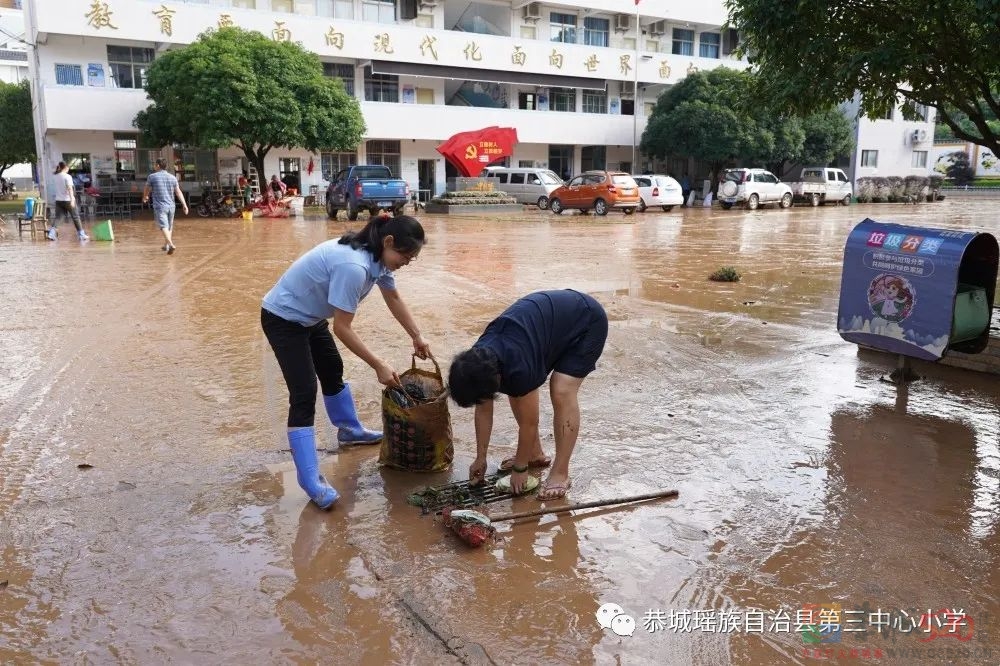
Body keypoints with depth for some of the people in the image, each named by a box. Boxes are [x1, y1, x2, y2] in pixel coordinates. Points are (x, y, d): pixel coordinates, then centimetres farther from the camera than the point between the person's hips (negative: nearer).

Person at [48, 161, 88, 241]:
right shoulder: (67, 177, -11)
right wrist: (72, 200, -25)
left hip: (58, 200, 6)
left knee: (57, 217, 3)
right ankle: (81, 235, 10)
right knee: (75, 217, 5)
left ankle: (51, 233, -12)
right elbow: (70, 188, -20)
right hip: (67, 200, -6)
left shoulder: (57, 176, 9)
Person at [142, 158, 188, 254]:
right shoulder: (172, 177, 6)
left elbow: (146, 190, 13)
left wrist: (145, 198, 34)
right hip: (171, 206, 4)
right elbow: (178, 192, 2)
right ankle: (166, 246, 32)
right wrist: (185, 205, 3)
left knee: (164, 227, -11)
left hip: (159, 206, -4)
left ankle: (171, 245, -30)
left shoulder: (152, 176, -2)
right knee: (169, 227, 18)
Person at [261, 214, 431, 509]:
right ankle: (310, 480, -9)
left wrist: (417, 338, 15)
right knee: (304, 394, -13)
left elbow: (394, 299, 11)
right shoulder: (353, 266, -36)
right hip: (283, 319, -10)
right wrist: (379, 366, -23)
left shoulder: (378, 258, -7)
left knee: (333, 371, 23)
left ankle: (349, 429, 46)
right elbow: (342, 328, -29)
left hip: (309, 316, 10)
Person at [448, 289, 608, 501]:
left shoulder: (518, 368, -36)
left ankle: (561, 473, -12)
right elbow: (483, 411, -1)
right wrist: (480, 458, 5)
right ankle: (535, 454, 17)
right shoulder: (478, 360, -15)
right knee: (518, 391, 2)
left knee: (561, 392, -22)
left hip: (587, 320, -8)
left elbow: (529, 423, -22)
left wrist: (519, 468, -9)